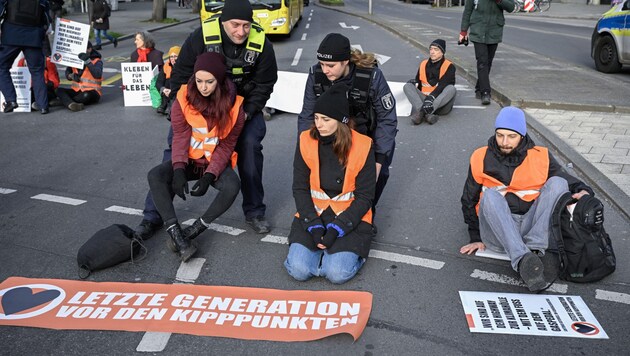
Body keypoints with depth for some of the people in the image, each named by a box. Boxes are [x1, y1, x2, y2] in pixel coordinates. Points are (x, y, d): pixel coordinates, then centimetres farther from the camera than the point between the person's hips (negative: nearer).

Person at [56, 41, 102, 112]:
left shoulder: (97, 61, -2)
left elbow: (98, 75, -22)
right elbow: (67, 73, 18)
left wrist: (88, 61, -28)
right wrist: (72, 76, -5)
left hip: (91, 92, -5)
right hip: (76, 91, 5)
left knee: (86, 95, -39)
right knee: (59, 90, -18)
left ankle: (65, 101, -22)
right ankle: (71, 104, -46)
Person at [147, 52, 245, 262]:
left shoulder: (233, 105, -14)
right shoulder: (184, 97, -11)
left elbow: (226, 145, -11)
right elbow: (179, 136, -12)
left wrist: (209, 176, -24)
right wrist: (178, 169, -27)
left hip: (217, 162, -2)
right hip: (189, 160, 2)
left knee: (232, 187, -33)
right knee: (155, 176, -24)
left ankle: (193, 230, -18)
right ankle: (175, 233, -29)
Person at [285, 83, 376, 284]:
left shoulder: (362, 146, -12)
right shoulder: (306, 141, -6)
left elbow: (365, 197, -8)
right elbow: (300, 188, -2)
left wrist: (337, 229, -17)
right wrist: (314, 225, -14)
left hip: (350, 217, -2)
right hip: (312, 215, 2)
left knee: (338, 273, -21)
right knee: (299, 270, -18)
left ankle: (348, 250, 11)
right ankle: (325, 250, 11)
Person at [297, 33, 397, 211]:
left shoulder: (372, 76, -29)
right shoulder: (316, 75, -21)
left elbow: (387, 119, -21)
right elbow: (307, 115, -10)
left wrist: (379, 160, -24)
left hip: (369, 133, -2)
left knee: (377, 172, -13)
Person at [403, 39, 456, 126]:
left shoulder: (449, 66, -2)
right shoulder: (423, 64, 13)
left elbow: (442, 85, -16)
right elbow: (417, 81, 14)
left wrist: (431, 97, -32)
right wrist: (414, 83, -12)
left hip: (441, 103, -3)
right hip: (423, 99, 3)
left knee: (451, 88, -30)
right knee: (407, 86, -15)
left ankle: (421, 112, -46)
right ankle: (427, 114, -40)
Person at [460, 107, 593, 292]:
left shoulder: (541, 157, 8)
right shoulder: (482, 158, 6)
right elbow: (469, 201, 12)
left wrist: (583, 191, -13)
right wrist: (476, 238, 9)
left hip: (532, 227, 2)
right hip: (498, 231, -1)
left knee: (558, 182, -16)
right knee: (490, 195, -30)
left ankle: (534, 249, -31)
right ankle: (521, 261, -49)